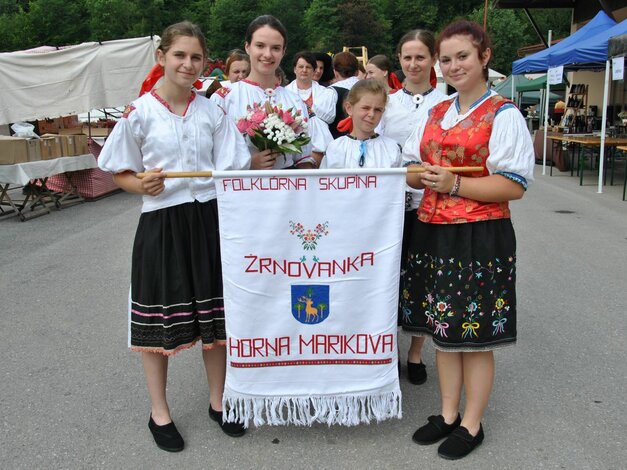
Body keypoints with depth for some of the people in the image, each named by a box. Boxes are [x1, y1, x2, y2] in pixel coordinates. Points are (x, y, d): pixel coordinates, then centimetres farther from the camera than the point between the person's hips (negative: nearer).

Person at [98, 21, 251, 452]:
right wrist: (144, 186, -17)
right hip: (162, 222, -2)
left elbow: (233, 170, 5)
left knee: (215, 315, 11)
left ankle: (218, 401, 32)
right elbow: (120, 173, 2)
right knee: (160, 319, 7)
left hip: (210, 219, 3)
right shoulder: (139, 112, -3)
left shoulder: (212, 112, 5)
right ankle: (160, 413, 27)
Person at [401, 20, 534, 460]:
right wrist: (422, 175, -6)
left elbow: (515, 185, -12)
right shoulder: (435, 114, 13)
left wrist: (455, 184, -20)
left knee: (476, 333, 5)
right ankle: (449, 414, 31)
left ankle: (472, 424, 23)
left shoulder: (503, 115, -6)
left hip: (481, 237, -6)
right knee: (443, 327, 14)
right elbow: (413, 169, 17)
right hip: (433, 233, 6)